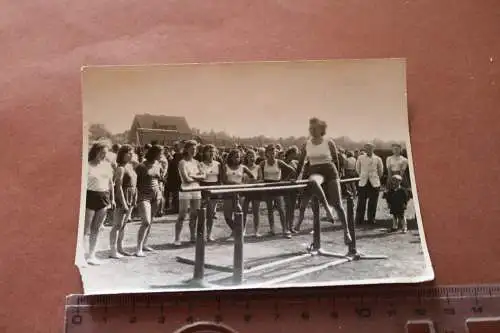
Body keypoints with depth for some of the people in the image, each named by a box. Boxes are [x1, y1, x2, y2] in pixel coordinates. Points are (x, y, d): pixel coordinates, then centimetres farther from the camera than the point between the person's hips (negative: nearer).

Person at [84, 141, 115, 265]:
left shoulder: (107, 165, 10)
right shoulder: (87, 166, -6)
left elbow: (110, 182, 16)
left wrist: (112, 199, 13)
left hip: (104, 198, 5)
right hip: (90, 197, -5)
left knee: (96, 229, 11)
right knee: (86, 229, -3)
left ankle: (91, 255, 19)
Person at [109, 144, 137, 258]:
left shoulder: (131, 166, 13)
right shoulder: (121, 168, -13)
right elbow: (119, 186, -18)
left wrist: (134, 199, 10)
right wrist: (123, 203, -21)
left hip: (131, 197, 9)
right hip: (122, 197, -8)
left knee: (124, 224, 15)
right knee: (117, 225, -4)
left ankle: (120, 248, 23)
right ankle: (113, 251, 0)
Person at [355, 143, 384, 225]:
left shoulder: (377, 159, 4)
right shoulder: (360, 158, 5)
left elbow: (381, 172, 14)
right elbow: (357, 169, 15)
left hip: (374, 183, 0)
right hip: (363, 182, 0)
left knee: (373, 203, 2)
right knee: (361, 202, -2)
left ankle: (371, 219, 12)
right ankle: (359, 220, 3)